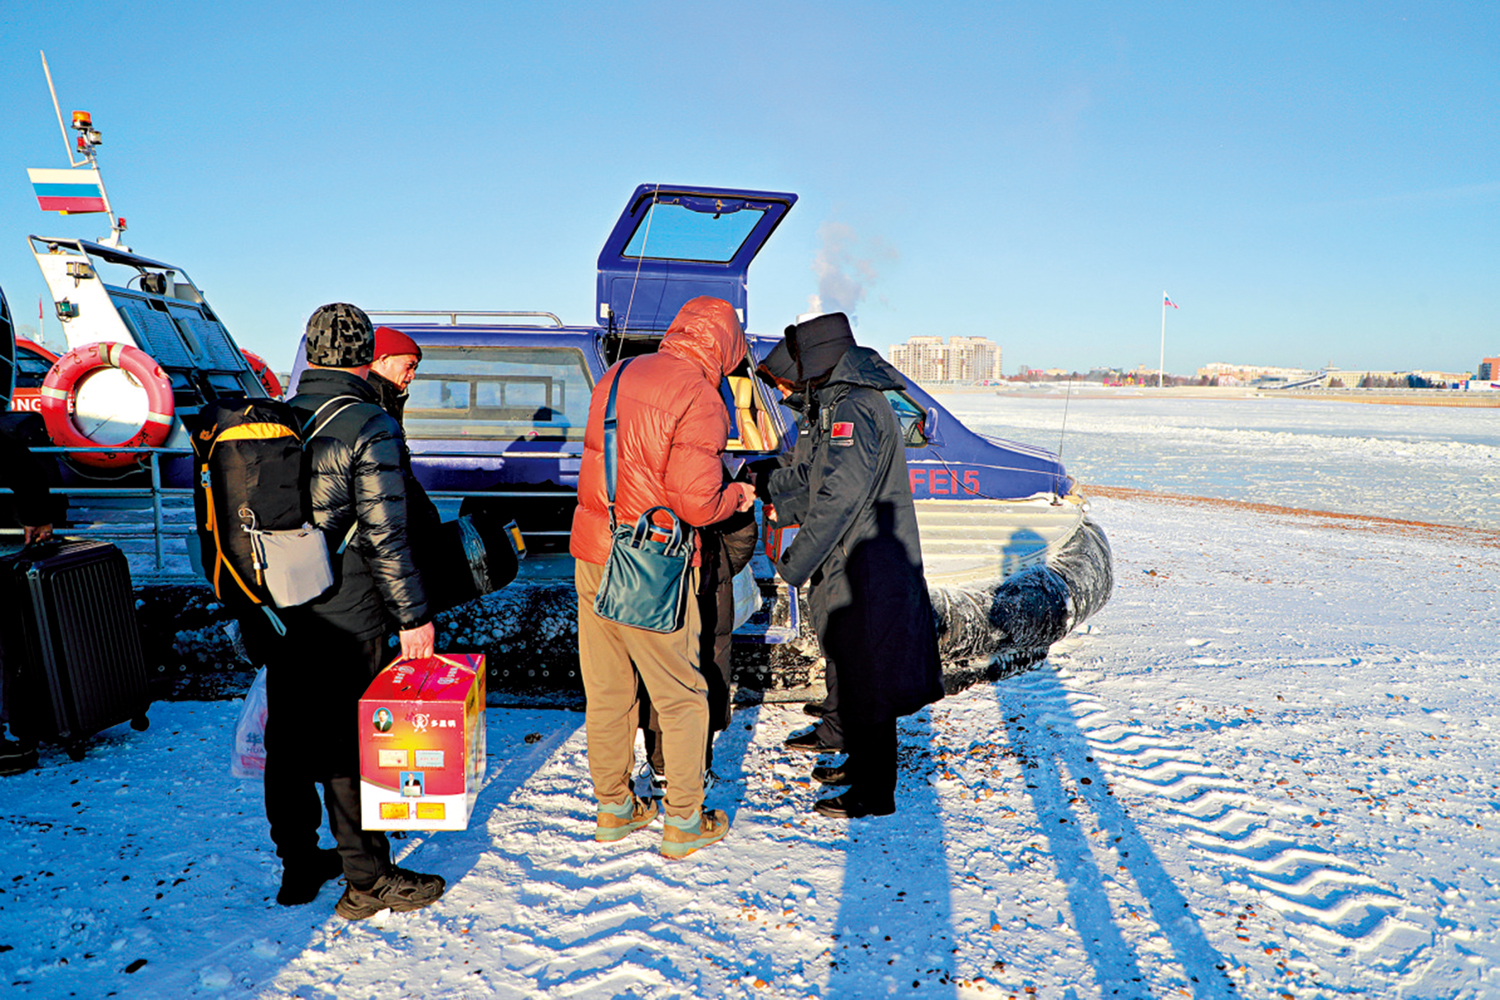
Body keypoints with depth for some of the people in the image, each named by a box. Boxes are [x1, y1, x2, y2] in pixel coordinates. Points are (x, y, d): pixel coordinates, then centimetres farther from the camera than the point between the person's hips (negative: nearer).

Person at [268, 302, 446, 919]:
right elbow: (385, 535, -18)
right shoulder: (371, 427, -15)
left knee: (286, 741, 16)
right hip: (346, 621, -6)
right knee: (348, 748, 3)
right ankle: (367, 881, 16)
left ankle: (297, 870, 31)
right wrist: (412, 615, -12)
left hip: (279, 614, 7)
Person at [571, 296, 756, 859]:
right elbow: (695, 503, -20)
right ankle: (682, 823, 21)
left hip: (593, 555, 7)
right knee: (680, 697, 9)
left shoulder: (617, 376, 8)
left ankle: (613, 808, 32)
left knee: (607, 690, 17)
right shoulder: (698, 398, -15)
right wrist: (737, 495, -1)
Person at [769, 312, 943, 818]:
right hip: (859, 566, 10)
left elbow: (839, 496, -27)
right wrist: (771, 482, 36)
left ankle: (873, 795, 13)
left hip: (866, 572, -10)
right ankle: (860, 762, 38)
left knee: (866, 681, 0)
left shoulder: (853, 407, -20)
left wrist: (794, 564, -21)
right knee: (855, 675, 21)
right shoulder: (840, 399, 14)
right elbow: (821, 469, 27)